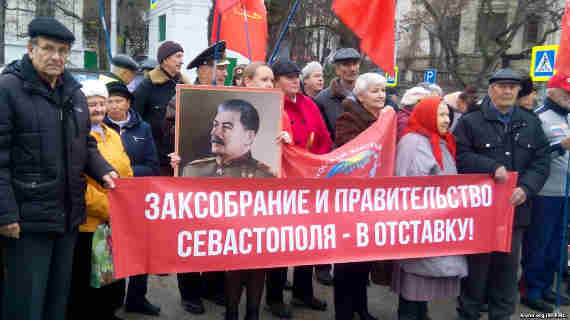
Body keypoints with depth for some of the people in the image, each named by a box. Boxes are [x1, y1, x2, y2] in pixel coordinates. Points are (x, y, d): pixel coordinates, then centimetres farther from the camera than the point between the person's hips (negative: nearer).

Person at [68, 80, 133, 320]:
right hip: (88, 223, -7)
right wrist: (108, 209, -18)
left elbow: (128, 177, 17)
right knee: (86, 285, 6)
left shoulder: (113, 136, 15)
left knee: (114, 281, 17)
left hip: (117, 224, 7)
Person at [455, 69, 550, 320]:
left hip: (515, 206, 4)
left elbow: (541, 161, 5)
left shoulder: (531, 123, 11)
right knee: (477, 264, 6)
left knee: (508, 265, 12)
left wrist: (526, 188, -10)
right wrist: (493, 167, -19)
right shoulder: (470, 122, 0)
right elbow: (461, 157, -10)